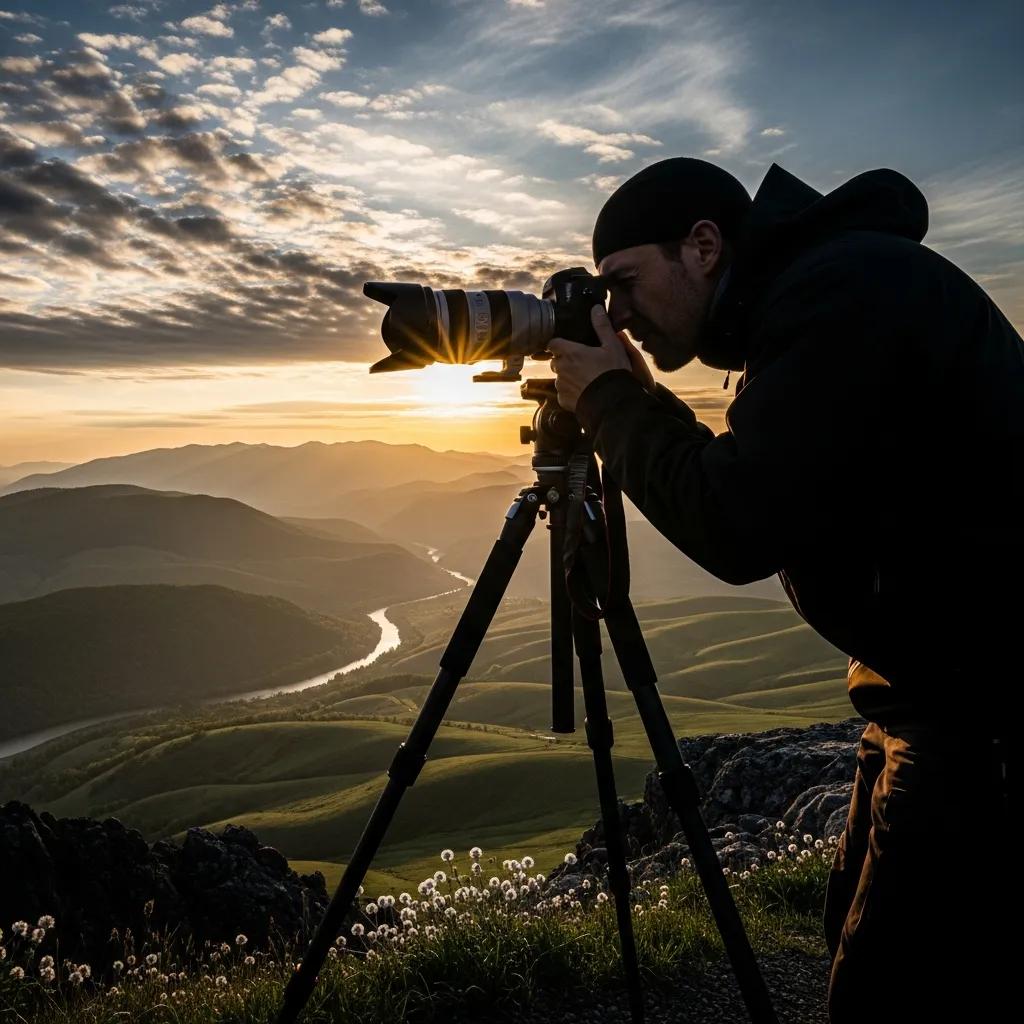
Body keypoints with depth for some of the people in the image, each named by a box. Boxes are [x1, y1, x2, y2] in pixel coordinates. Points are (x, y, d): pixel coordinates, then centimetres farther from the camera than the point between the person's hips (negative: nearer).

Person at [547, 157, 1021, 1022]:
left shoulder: (844, 284, -17)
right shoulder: (799, 300, 14)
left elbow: (741, 529, -23)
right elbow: (765, 512, 18)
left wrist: (608, 400, -10)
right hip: (950, 691, 10)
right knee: (866, 949, 20)